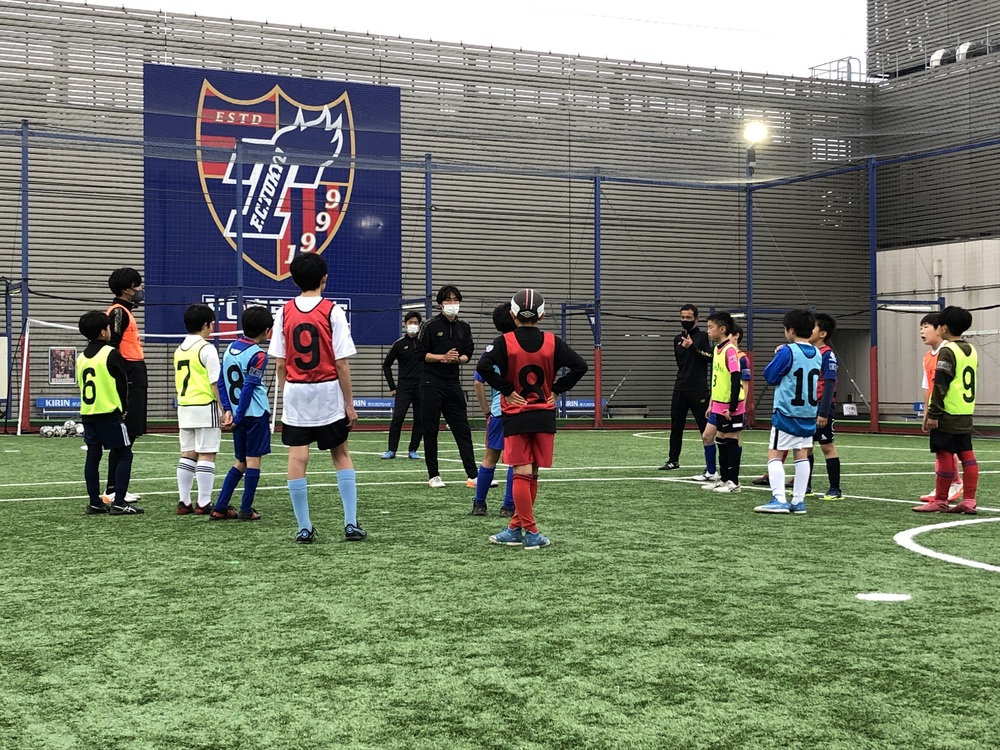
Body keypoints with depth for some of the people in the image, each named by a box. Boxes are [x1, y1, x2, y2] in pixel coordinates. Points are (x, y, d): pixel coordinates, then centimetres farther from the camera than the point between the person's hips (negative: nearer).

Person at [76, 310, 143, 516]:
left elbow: (82, 385, 17)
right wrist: (122, 409, 10)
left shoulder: (82, 358, 11)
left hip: (87, 413, 7)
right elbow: (122, 384, -5)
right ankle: (119, 503, -8)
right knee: (124, 454, -2)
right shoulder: (111, 354, -9)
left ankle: (94, 503, 10)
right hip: (109, 413, -7)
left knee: (93, 456, 9)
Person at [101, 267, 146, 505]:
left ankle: (117, 488, 16)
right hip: (128, 381, -10)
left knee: (127, 436, 11)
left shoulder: (125, 311, 20)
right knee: (124, 436, -9)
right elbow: (113, 347, -18)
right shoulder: (118, 312, -11)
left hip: (135, 382, 10)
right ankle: (112, 490, -7)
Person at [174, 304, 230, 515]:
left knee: (188, 454, 10)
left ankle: (184, 502, 11)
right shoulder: (207, 349, -11)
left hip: (184, 408, 7)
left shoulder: (179, 350, 12)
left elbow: (179, 381, 17)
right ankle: (203, 503, -5)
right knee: (207, 455, -4)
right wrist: (224, 410, -11)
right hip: (205, 407, -7)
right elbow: (216, 383, -14)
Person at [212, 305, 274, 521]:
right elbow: (249, 388, -16)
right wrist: (238, 417, -12)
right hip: (256, 414, -7)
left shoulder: (231, 348, 9)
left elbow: (221, 382, 9)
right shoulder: (258, 355, -13)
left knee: (241, 462, 14)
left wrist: (228, 409, 8)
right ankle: (246, 510, 2)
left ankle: (220, 508, 11)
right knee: (253, 460, 1)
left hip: (239, 414, 7)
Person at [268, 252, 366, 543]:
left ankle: (304, 528, 5)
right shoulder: (332, 311, -7)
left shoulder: (285, 312, 1)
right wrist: (349, 404, -3)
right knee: (341, 455, 11)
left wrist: (284, 397, 13)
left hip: (295, 392, 2)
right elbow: (341, 364, -9)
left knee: (297, 458, 3)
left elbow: (279, 363, 2)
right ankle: (351, 524, 8)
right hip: (328, 392, -2)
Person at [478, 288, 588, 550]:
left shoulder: (504, 342, -6)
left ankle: (530, 531, -2)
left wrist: (506, 390, -11)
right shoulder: (552, 342, -1)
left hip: (515, 417, -2)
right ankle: (517, 528, 16)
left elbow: (483, 367, -20)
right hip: (544, 417, 2)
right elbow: (580, 366, -6)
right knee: (531, 475, 10)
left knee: (522, 474, 0)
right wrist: (556, 390, 1)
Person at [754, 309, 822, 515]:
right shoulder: (817, 354, 7)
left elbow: (770, 376, -9)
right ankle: (798, 501, 10)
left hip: (786, 414, -7)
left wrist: (777, 356, 5)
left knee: (774, 455, -3)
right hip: (809, 414, 7)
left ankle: (779, 499, -14)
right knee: (802, 455, 10)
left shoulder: (787, 352, -14)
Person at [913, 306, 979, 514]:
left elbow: (940, 386, -17)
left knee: (945, 456, -2)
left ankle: (940, 501, 4)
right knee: (967, 455, 7)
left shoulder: (947, 351, -12)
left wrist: (933, 414, -15)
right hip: (966, 415, 9)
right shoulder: (971, 350, 14)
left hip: (948, 415, -8)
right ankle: (969, 501, 7)